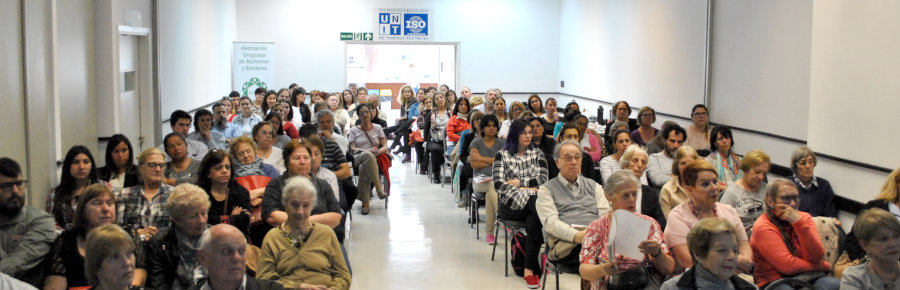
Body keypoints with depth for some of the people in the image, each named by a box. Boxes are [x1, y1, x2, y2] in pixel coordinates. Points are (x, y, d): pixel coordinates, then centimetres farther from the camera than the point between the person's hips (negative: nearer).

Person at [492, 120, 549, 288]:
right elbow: (498, 184, -2)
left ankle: (529, 270, -27)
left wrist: (518, 182, -1)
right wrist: (525, 189, -9)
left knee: (533, 221, -35)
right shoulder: (502, 156, 11)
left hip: (533, 204, 3)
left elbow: (542, 179, 4)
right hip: (511, 204, -2)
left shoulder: (537, 154, 19)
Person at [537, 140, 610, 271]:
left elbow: (605, 215, 16)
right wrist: (576, 235, -19)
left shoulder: (594, 186, 29)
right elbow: (550, 222, 0)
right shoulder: (546, 190, 16)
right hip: (564, 243, -3)